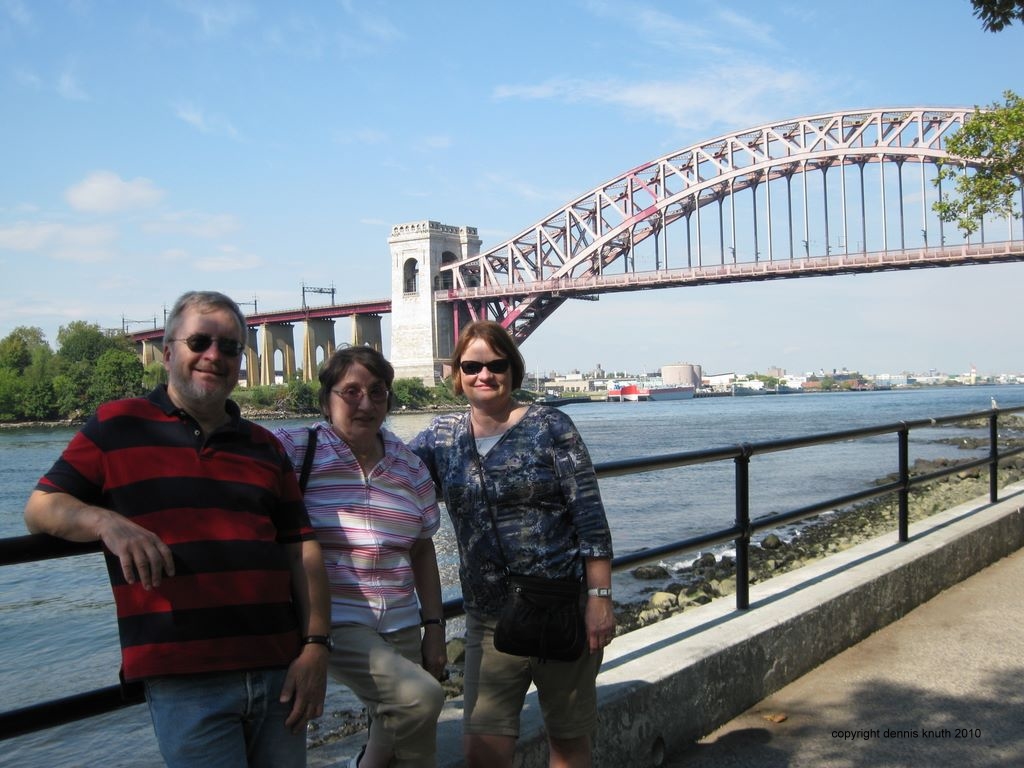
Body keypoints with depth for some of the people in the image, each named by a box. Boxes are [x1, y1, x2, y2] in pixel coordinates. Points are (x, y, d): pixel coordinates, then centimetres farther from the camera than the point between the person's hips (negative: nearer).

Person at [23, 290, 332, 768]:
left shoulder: (264, 447, 15)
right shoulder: (118, 426, 5)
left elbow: (301, 549, 11)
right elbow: (40, 509, 3)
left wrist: (315, 644, 1)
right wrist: (106, 521, -18)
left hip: (279, 670, 4)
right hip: (183, 680, -4)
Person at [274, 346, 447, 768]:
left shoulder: (410, 467, 8)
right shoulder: (295, 450, -7)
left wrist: (434, 627, 11)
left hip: (400, 626, 6)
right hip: (333, 622, -5)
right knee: (420, 697, -23)